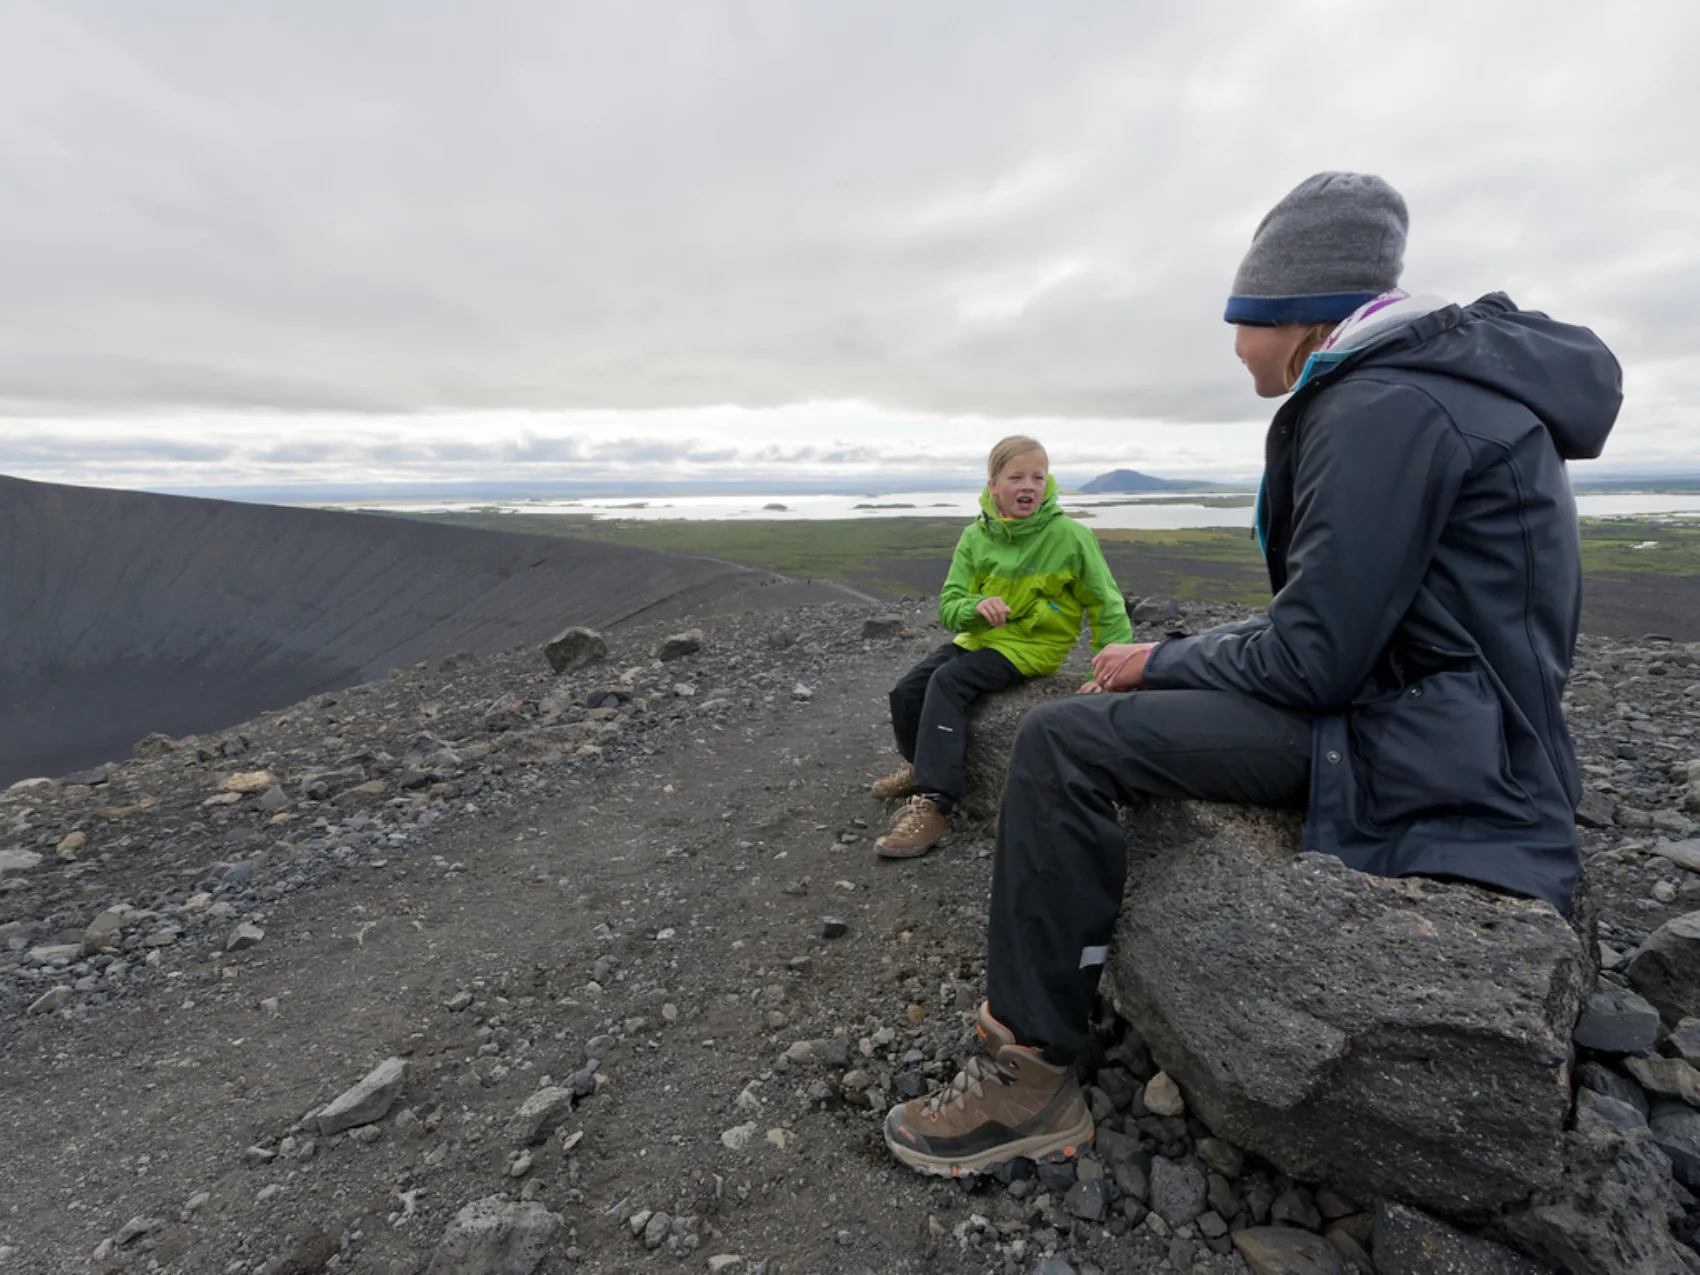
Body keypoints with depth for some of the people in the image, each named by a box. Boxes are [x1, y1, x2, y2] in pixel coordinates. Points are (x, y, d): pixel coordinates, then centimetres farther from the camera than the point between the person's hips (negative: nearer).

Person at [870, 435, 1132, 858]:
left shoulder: (1069, 536, -11)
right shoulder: (975, 538, -1)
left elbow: (1107, 605, -3)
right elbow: (948, 606, -3)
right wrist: (975, 607, -26)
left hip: (1032, 645, -5)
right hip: (978, 637, 5)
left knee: (947, 683, -29)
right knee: (905, 691, -9)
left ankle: (931, 806, -28)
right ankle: (921, 765, 22)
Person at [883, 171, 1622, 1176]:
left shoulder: (1385, 405, -18)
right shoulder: (1422, 379, 16)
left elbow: (1314, 659, -23)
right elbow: (1328, 614, 16)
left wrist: (1160, 663, -7)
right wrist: (1170, 659, 8)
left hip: (1424, 758, -11)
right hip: (1426, 709, 11)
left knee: (1063, 742, -21)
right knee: (1130, 706, 19)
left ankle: (1033, 1076, -9)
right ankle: (1073, 967, 28)